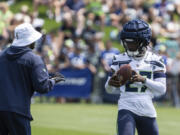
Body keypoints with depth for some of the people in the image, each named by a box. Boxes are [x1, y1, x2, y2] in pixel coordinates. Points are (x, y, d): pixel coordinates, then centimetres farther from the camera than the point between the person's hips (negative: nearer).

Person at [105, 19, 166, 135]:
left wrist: (143, 79, -20)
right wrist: (110, 83, -19)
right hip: (126, 109, -1)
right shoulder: (120, 60, 5)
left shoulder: (155, 60, 3)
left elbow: (162, 89, -4)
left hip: (147, 111, 1)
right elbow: (109, 89, 6)